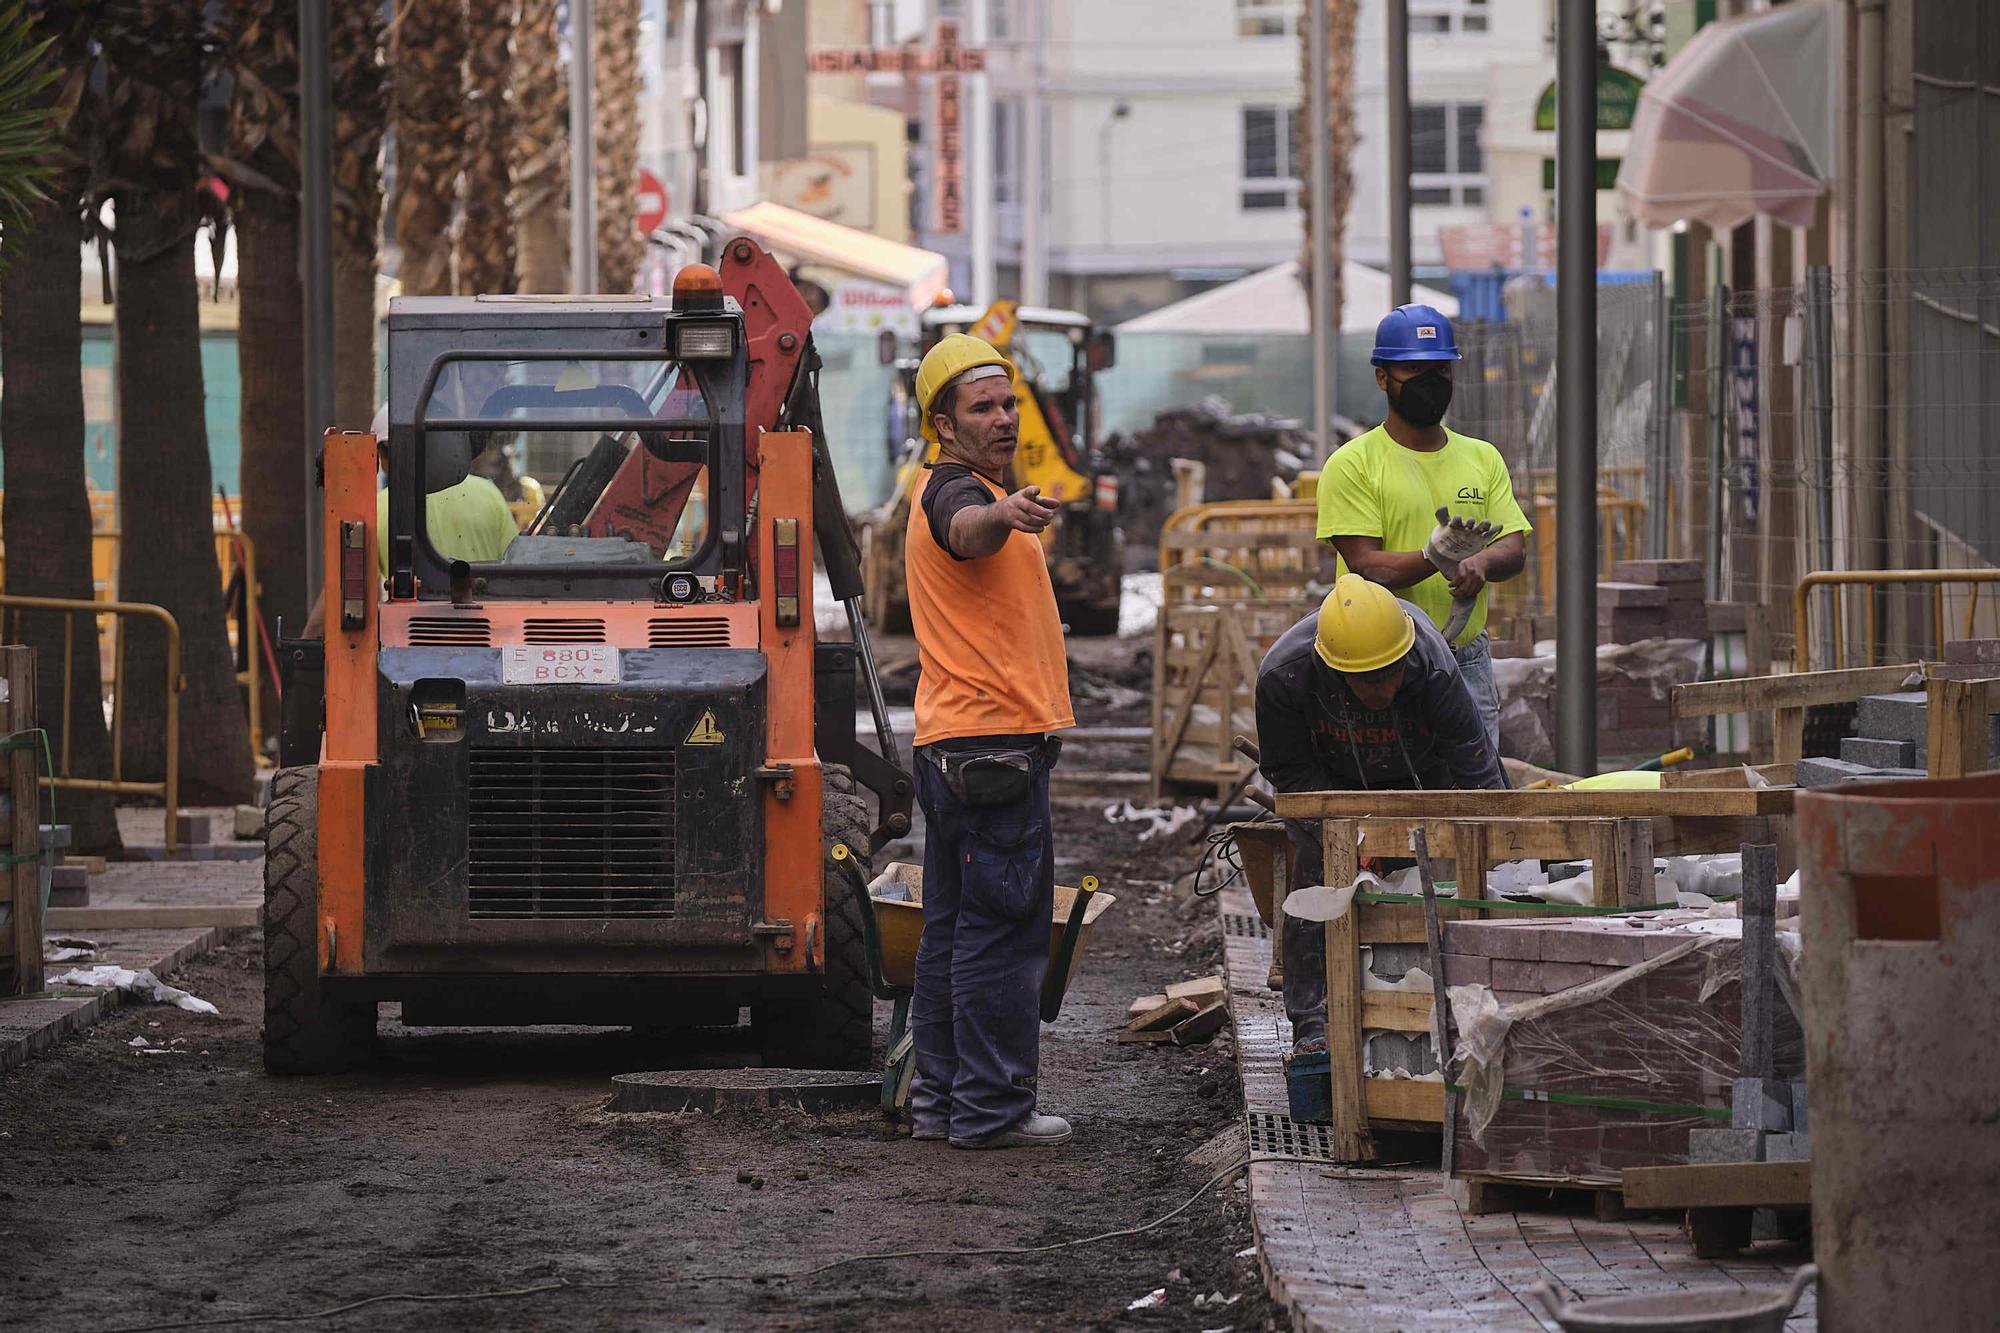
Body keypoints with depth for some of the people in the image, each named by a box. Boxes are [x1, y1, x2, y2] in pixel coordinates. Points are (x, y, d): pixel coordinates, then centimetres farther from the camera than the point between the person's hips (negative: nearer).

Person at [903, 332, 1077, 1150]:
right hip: (995, 739, -11)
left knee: (952, 927, 13)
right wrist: (1005, 514, -61)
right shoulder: (956, 493, -15)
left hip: (949, 743, 11)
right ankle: (991, 1109, -9)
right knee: (1004, 931, -9)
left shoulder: (945, 490, 19)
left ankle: (940, 1099, 17)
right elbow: (966, 531, -40)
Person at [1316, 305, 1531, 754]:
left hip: (1469, 666, 5)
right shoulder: (1353, 464, -2)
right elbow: (1365, 566, -11)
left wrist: (1480, 562, -18)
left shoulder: (1483, 458, 15)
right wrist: (1434, 556, -29)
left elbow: (1515, 549, 6)